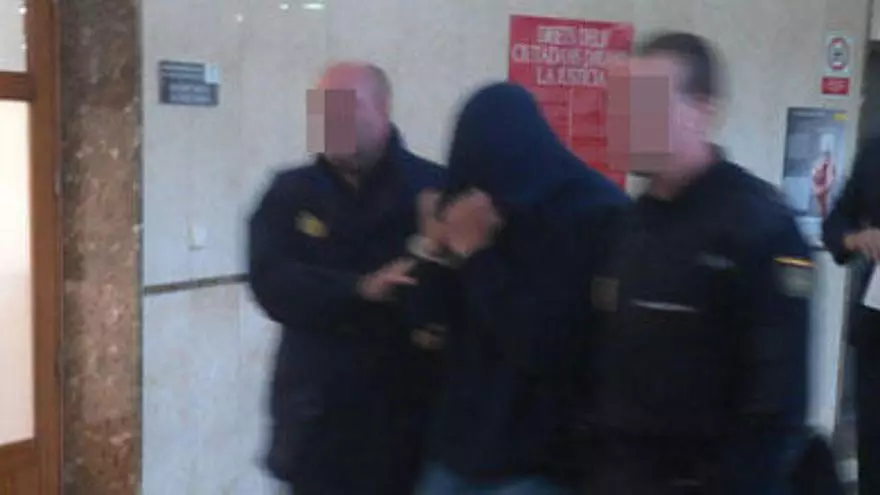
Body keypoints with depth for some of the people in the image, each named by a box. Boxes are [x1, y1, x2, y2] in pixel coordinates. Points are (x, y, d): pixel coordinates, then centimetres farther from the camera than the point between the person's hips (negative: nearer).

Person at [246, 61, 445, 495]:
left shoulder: (433, 188, -4)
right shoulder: (291, 194, 4)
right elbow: (273, 284, -11)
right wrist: (361, 289, -24)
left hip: (409, 412, -2)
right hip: (318, 417, 2)